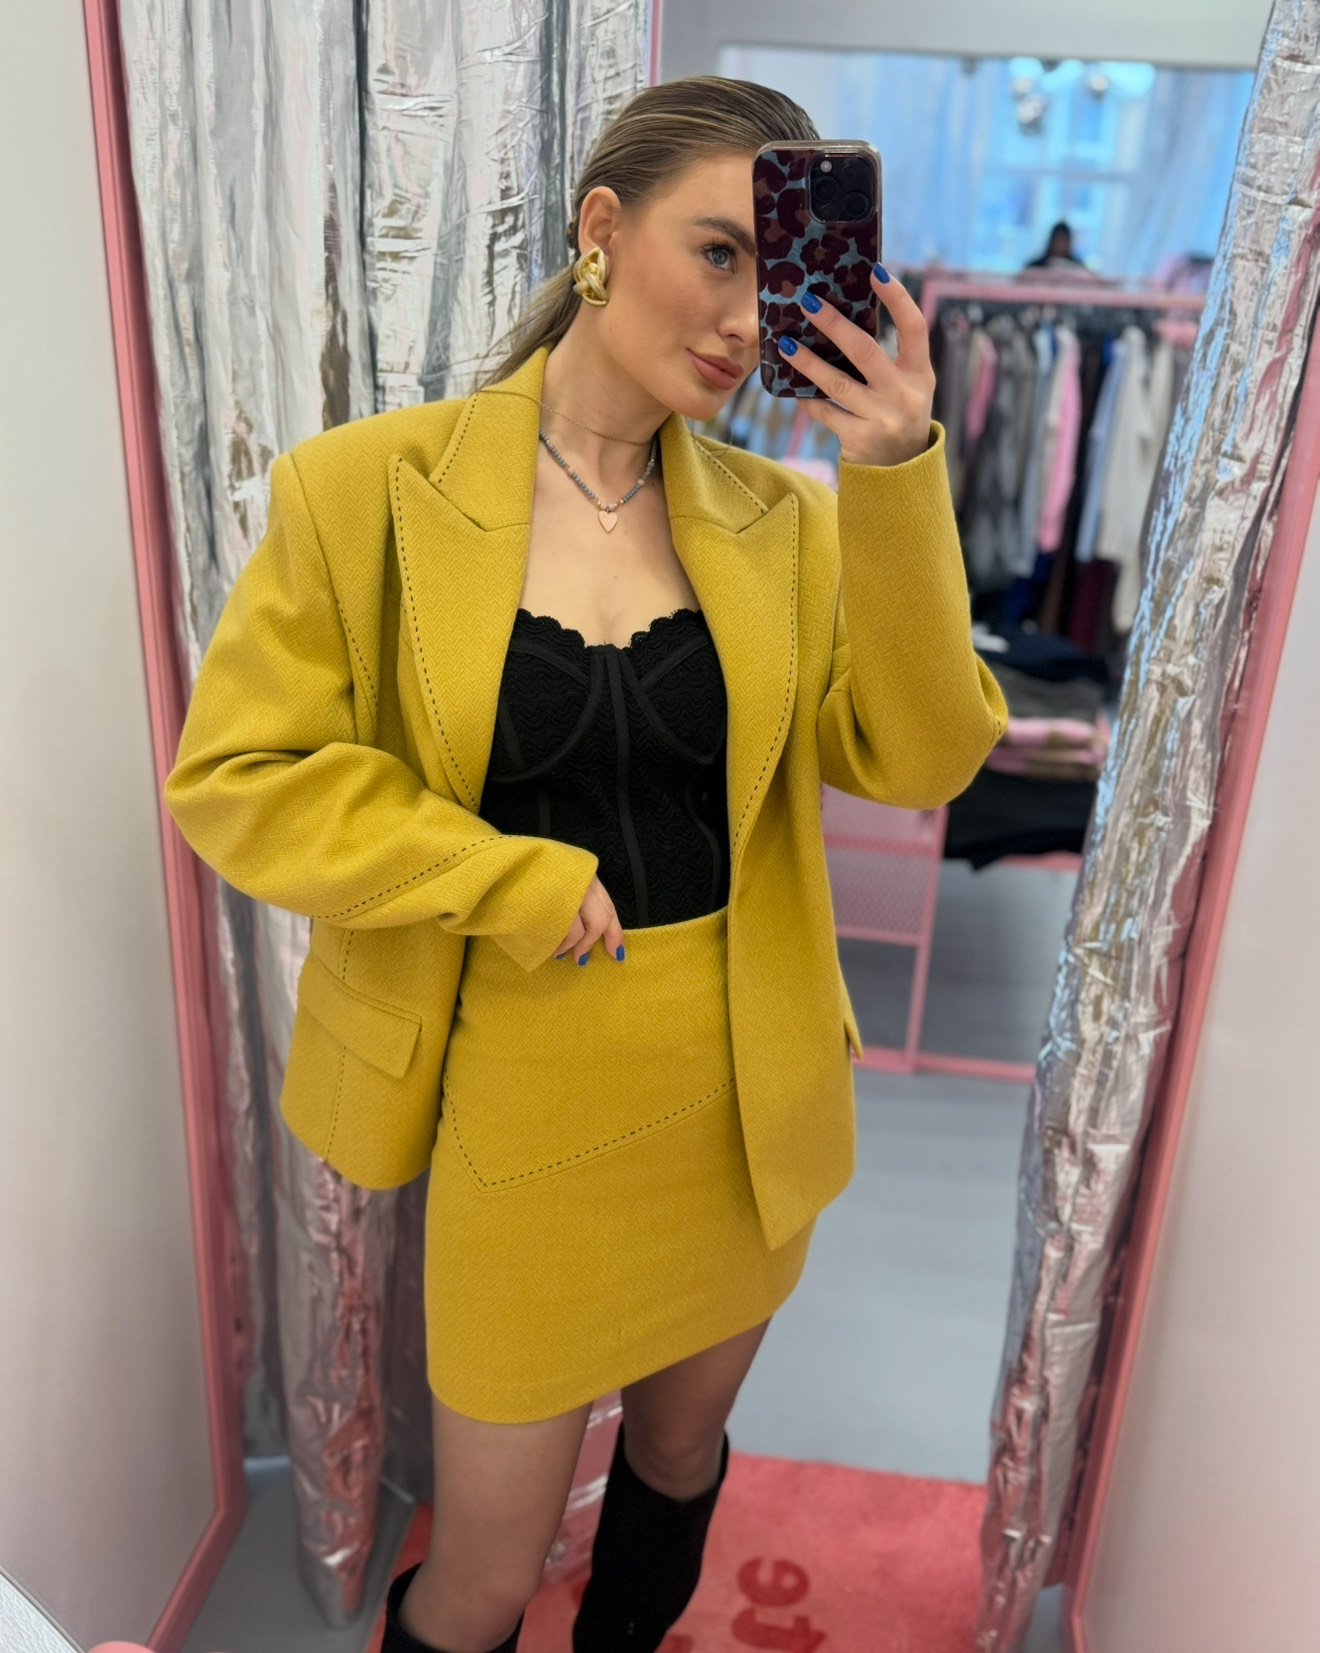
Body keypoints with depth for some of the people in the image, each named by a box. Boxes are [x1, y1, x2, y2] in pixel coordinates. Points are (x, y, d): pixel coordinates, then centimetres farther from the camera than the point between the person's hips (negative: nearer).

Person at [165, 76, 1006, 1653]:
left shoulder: (781, 521, -1)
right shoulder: (369, 490, -10)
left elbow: (921, 756, -11)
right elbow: (231, 778, -9)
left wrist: (897, 480, -22)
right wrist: (518, 885, -16)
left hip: (744, 1099, 4)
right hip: (524, 1103, -3)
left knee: (678, 1457, 27)